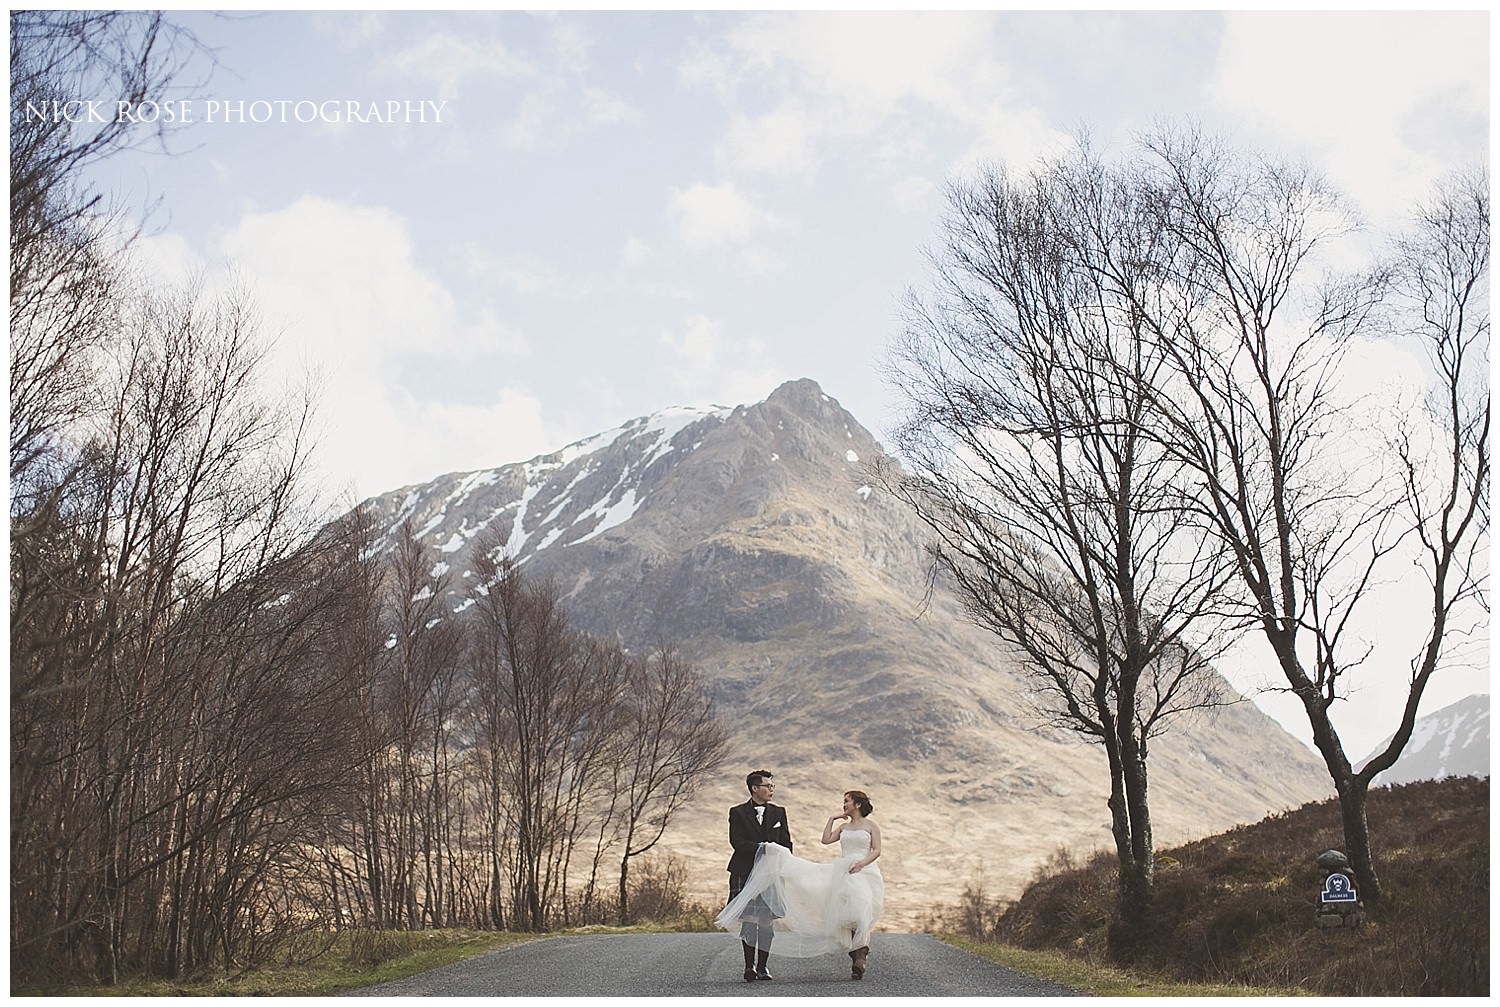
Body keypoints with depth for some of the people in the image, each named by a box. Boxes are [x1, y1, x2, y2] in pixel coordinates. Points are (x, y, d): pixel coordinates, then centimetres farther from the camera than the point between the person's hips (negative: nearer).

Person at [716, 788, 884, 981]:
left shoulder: (871, 825, 8)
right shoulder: (843, 826, 21)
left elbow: (877, 850, -1)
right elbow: (826, 840, 8)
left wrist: (862, 862, -17)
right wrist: (832, 819, 10)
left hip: (863, 872, -5)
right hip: (842, 871, 5)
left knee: (858, 909, -26)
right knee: (844, 914, -7)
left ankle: (861, 954, -22)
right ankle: (854, 957, -4)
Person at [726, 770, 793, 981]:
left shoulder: (778, 812, 13)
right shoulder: (738, 813, 3)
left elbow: (786, 843, 12)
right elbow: (736, 842, -8)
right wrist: (761, 848, -18)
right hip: (745, 872, -2)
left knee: (766, 922, 0)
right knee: (748, 921, -7)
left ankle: (763, 967, 7)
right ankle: (749, 966, -3)